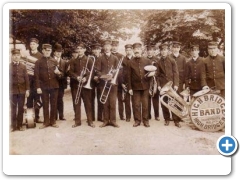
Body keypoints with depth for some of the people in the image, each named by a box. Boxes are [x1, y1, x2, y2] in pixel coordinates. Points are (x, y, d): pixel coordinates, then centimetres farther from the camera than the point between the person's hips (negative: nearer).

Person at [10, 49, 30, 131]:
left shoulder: (23, 66, 7)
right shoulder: (9, 66, 0)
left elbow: (26, 79, 5)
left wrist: (27, 89, 0)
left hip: (22, 90, 2)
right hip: (12, 91, -2)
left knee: (21, 108, 7)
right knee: (13, 109, 5)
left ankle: (20, 125, 16)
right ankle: (13, 125, 14)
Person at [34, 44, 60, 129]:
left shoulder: (54, 61, 8)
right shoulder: (38, 62, 1)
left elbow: (58, 72, 14)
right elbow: (36, 76, -3)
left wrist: (58, 72, -11)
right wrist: (38, 87, -9)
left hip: (54, 86, 2)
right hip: (44, 87, -1)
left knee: (54, 104, 6)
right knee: (45, 105, 6)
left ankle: (53, 121, 17)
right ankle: (46, 122, 17)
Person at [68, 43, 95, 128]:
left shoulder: (89, 60, 5)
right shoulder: (73, 61, 12)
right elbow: (71, 72, 5)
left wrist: (85, 78, -19)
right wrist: (77, 77, -15)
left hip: (86, 84, -2)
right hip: (76, 85, 3)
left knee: (88, 103, 0)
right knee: (76, 103, 4)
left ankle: (90, 121, 7)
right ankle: (77, 121, 12)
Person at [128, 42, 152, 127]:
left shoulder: (147, 61, 3)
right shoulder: (131, 62, 1)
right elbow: (129, 76, 1)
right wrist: (130, 88, -3)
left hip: (145, 86, 0)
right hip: (135, 86, 0)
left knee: (145, 104, 7)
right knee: (136, 104, 6)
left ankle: (145, 120, 19)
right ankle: (137, 120, 18)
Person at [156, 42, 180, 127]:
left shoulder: (172, 61, 3)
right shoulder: (158, 62, 7)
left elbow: (175, 73, -1)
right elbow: (158, 75, 8)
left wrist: (176, 84, -9)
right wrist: (158, 85, -1)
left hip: (171, 84, -2)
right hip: (163, 85, 2)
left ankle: (176, 120, 4)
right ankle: (167, 119, 17)